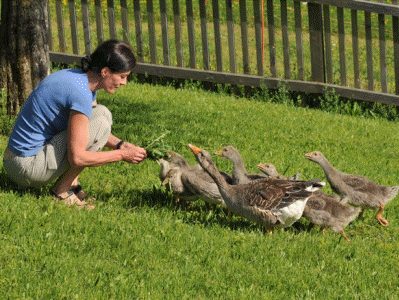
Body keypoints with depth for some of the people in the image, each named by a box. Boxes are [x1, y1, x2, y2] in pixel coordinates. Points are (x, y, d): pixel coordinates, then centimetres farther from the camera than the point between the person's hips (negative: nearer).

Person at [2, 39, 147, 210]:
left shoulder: (81, 79, 7)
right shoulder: (81, 94, -23)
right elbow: (77, 158, -22)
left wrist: (119, 144, 5)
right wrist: (122, 155, -12)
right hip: (28, 168, -10)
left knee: (101, 112, 11)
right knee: (101, 122, -15)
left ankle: (71, 183, 8)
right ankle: (62, 190, -6)